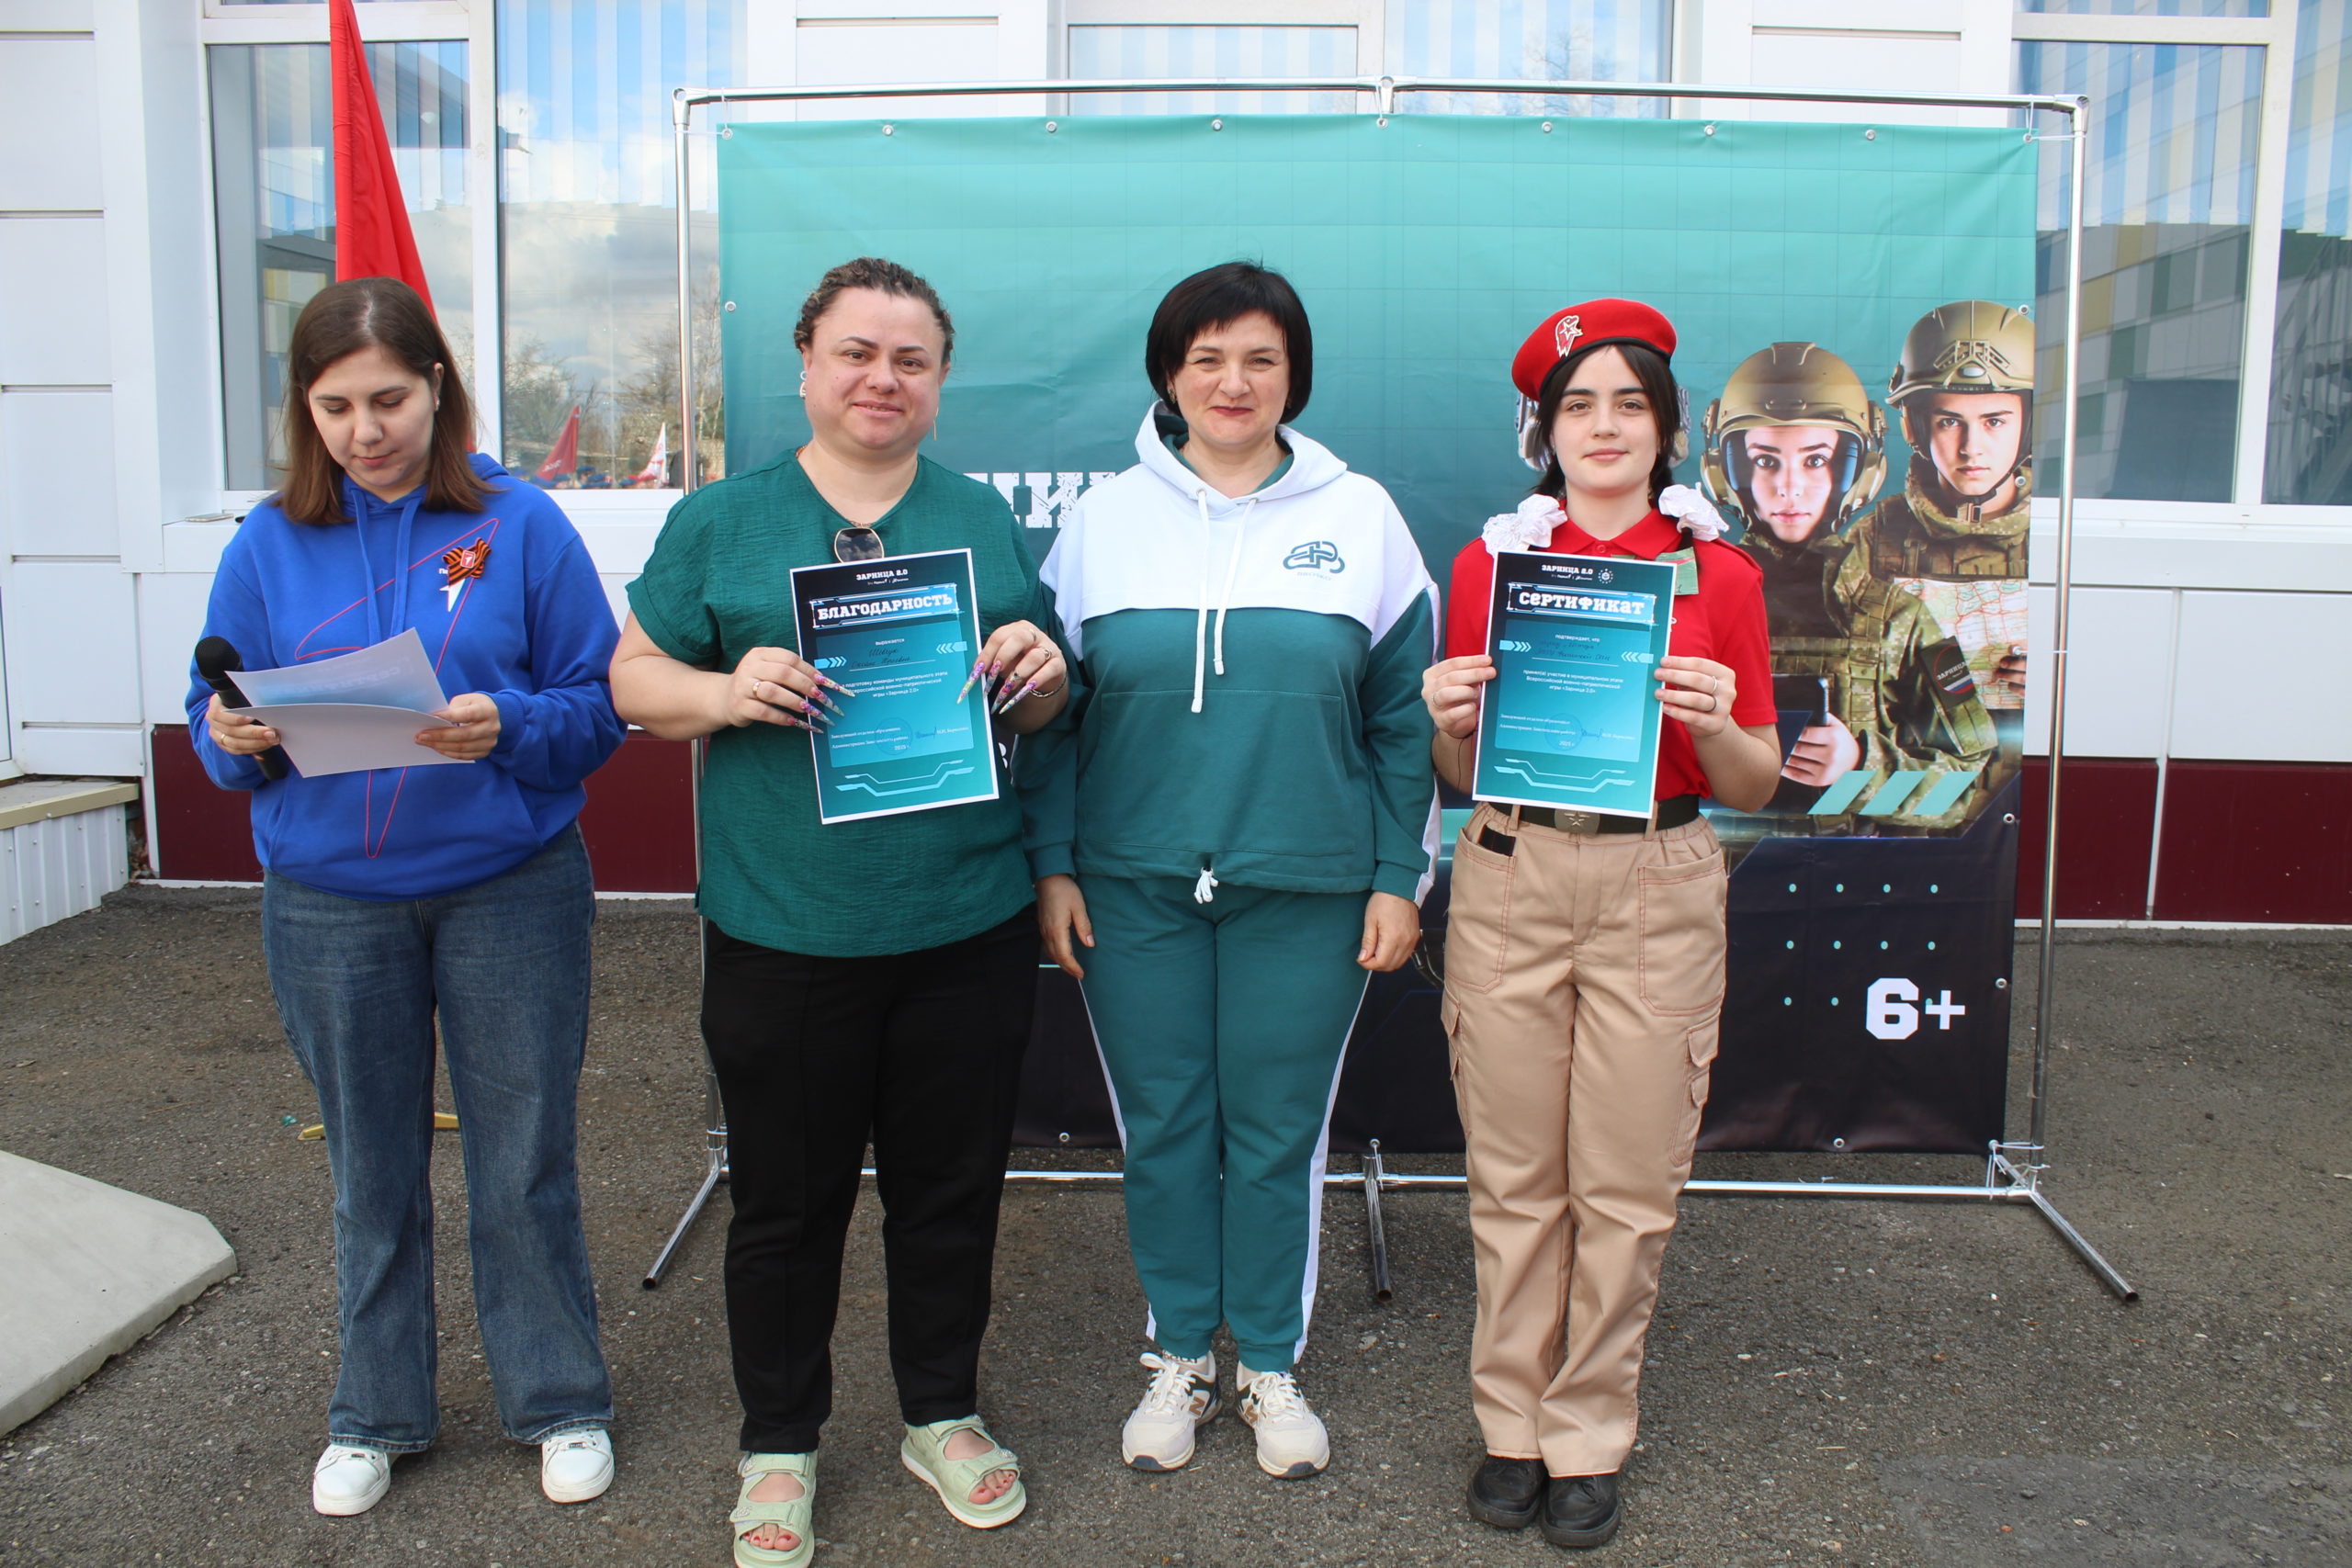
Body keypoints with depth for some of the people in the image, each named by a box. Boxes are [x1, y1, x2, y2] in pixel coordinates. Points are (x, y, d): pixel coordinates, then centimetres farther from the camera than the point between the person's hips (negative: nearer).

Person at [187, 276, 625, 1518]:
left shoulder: (520, 525, -5)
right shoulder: (269, 544, 2)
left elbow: (599, 707, -6)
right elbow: (218, 729, 6)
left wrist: (507, 728, -24)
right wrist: (236, 735, -16)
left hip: (511, 890, -2)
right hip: (330, 903, 2)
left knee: (525, 1166, 8)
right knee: (371, 1173, 14)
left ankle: (561, 1403, 28)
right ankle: (375, 1416, 34)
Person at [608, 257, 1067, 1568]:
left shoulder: (990, 520, 9)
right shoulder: (720, 523, 4)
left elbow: (1044, 711, 13)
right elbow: (635, 680, 3)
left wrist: (1041, 672, -9)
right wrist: (726, 690, -17)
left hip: (969, 929, 2)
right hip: (785, 933, -1)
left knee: (953, 1188, 15)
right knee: (786, 1200, 11)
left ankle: (943, 1414, 36)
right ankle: (780, 1440, 32)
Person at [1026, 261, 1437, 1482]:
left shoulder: (1361, 518, 2)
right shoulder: (1103, 519, 4)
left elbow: (1405, 717, 3)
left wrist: (1398, 878, 0)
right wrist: (1051, 863, 1)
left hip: (1306, 891, -1)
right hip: (1132, 884, 1)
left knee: (1279, 1134, 9)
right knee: (1162, 1129, 11)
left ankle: (1271, 1365, 30)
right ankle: (1179, 1358, 31)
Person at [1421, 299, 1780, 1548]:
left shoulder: (1720, 574, 3)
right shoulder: (1490, 559, 5)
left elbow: (1753, 789, 6)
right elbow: (1458, 778, 10)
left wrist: (1714, 724, -14)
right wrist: (1448, 718, -11)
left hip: (1655, 893, 0)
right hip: (1509, 883, 1)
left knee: (1627, 1186, 5)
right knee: (1515, 1175, 8)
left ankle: (1589, 1435, 24)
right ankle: (1513, 1423, 26)